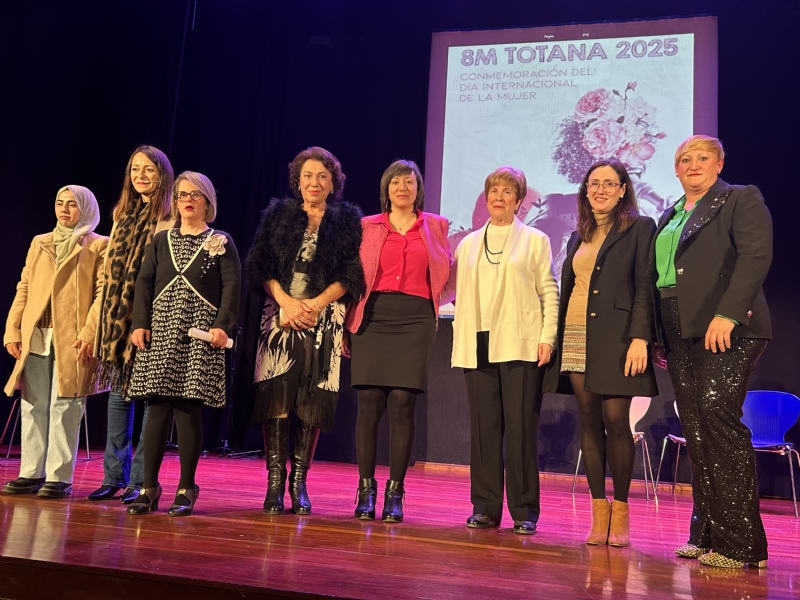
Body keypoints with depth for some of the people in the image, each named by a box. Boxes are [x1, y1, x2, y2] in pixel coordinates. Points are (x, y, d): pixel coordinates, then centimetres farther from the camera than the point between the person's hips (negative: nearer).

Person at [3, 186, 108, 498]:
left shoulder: (99, 246, 4)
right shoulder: (39, 243, 19)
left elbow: (103, 294, -5)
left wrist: (89, 333, -15)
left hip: (72, 341, -5)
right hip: (34, 339, 5)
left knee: (64, 409, -4)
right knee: (33, 407, 7)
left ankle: (59, 477, 4)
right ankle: (32, 473, 16)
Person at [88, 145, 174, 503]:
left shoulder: (172, 219, -3)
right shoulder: (123, 216, 18)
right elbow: (110, 270, 18)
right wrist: (104, 321, 11)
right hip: (118, 318, 6)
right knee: (118, 392, 9)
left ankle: (140, 480, 6)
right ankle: (114, 476, 18)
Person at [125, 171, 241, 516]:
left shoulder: (220, 242, 7)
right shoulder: (161, 240, 15)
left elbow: (231, 285, -2)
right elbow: (144, 282, 11)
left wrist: (222, 325, -14)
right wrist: (140, 324, -1)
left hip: (199, 333, -3)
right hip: (160, 330, 3)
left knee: (189, 409, -4)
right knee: (158, 407, 1)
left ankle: (186, 490, 5)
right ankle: (149, 488, 7)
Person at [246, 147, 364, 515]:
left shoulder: (348, 220, 10)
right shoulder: (277, 215, 14)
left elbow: (352, 274, 1)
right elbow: (259, 266, 6)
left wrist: (315, 304, -10)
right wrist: (286, 301, -9)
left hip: (324, 321, -1)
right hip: (280, 315, 1)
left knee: (313, 400, -4)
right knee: (275, 397, -7)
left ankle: (299, 483, 4)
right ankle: (274, 482, -1)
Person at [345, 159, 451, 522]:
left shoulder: (436, 226, 13)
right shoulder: (367, 226, 12)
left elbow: (445, 273, 19)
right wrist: (347, 323, 3)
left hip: (414, 319, 0)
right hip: (372, 317, 0)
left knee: (402, 405, -6)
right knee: (369, 404, -4)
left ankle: (395, 492, 3)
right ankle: (366, 489, 7)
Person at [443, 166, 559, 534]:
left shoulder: (535, 240, 10)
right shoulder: (468, 244, 20)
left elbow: (549, 292, 3)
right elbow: (452, 291, 18)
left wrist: (548, 337, -6)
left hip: (520, 345, -3)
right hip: (478, 345, 3)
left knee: (521, 426, -4)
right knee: (483, 426, 3)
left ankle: (524, 511, 5)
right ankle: (485, 507, 10)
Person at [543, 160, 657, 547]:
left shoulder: (640, 228, 4)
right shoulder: (578, 237, 20)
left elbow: (645, 288, -4)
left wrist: (640, 338, -15)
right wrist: (558, 339, 12)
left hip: (615, 338, -5)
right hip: (577, 340, 5)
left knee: (616, 421, -8)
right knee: (589, 421, 4)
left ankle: (620, 511, 6)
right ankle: (598, 511, 11)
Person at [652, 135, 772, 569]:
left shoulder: (742, 199, 3)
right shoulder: (669, 218, 22)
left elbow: (756, 256, -12)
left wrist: (727, 313, -22)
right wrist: (655, 335, 13)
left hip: (726, 330, -7)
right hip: (680, 334, 7)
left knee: (718, 415, -15)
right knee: (696, 431, 5)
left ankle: (740, 543, -7)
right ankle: (706, 536, 11)